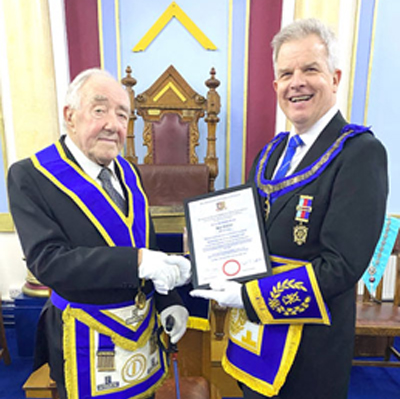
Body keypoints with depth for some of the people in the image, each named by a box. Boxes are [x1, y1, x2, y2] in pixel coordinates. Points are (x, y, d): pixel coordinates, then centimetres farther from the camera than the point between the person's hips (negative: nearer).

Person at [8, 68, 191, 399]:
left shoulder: (128, 173, 2)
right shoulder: (30, 177, -15)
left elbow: (149, 245, 7)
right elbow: (48, 261, -24)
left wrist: (169, 300, -1)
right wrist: (138, 262, -32)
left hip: (144, 325, 5)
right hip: (86, 337, -5)